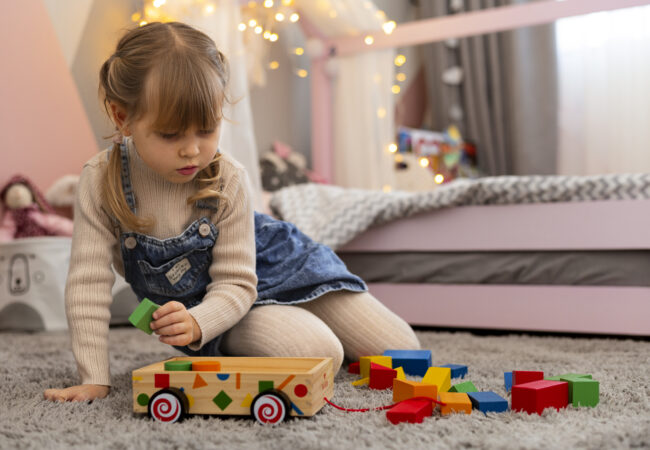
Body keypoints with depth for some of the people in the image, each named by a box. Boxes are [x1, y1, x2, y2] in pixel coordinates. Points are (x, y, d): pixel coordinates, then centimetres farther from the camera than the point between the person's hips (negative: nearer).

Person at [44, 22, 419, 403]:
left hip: (276, 266, 2)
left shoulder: (229, 181, -24)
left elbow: (236, 285, -22)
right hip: (198, 304, -1)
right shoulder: (101, 181, -24)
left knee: (402, 350, 0)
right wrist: (94, 379, -26)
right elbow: (89, 281, -22)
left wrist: (196, 324, -43)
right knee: (318, 355, -29)